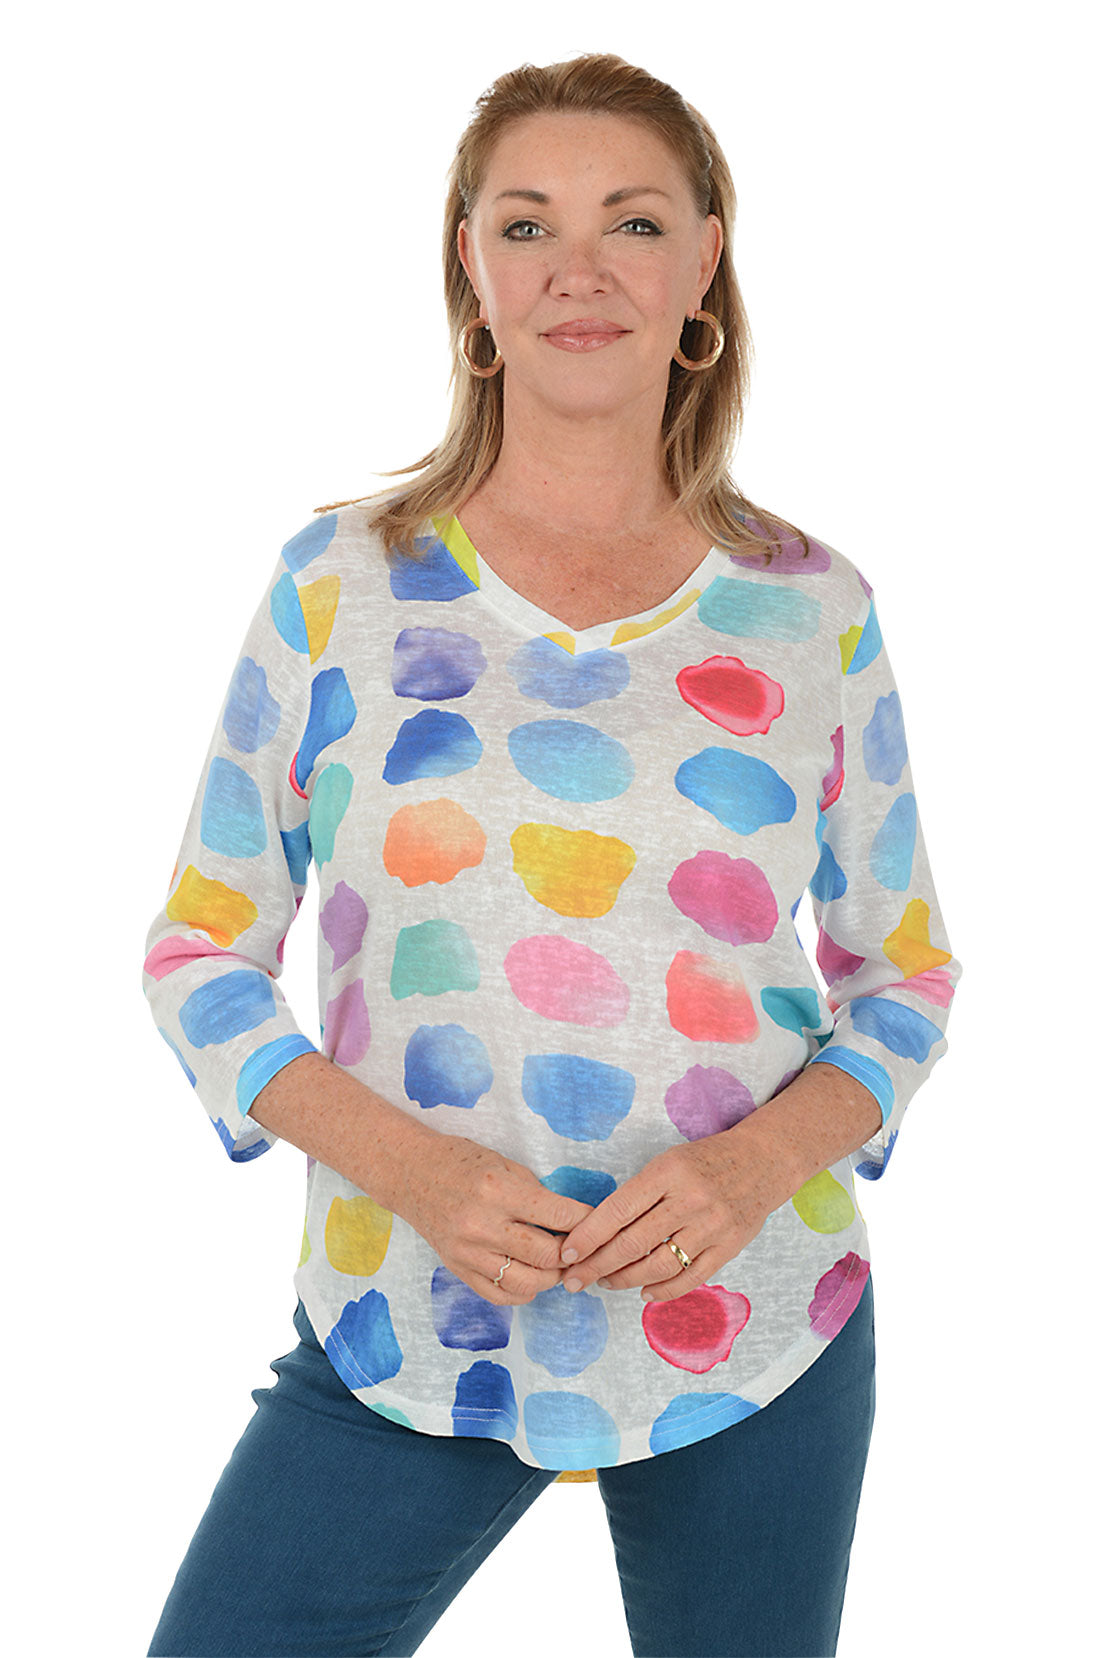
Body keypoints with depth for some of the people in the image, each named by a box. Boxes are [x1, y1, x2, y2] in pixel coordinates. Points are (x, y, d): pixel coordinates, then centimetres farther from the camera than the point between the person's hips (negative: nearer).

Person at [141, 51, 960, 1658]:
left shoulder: (811, 609, -1)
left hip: (758, 1334, 1)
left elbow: (905, 974, 6)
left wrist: (757, 1166, -13)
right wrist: (407, 1167, -15)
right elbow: (200, 951, 1)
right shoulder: (337, 583, -3)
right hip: (404, 1337, -1)